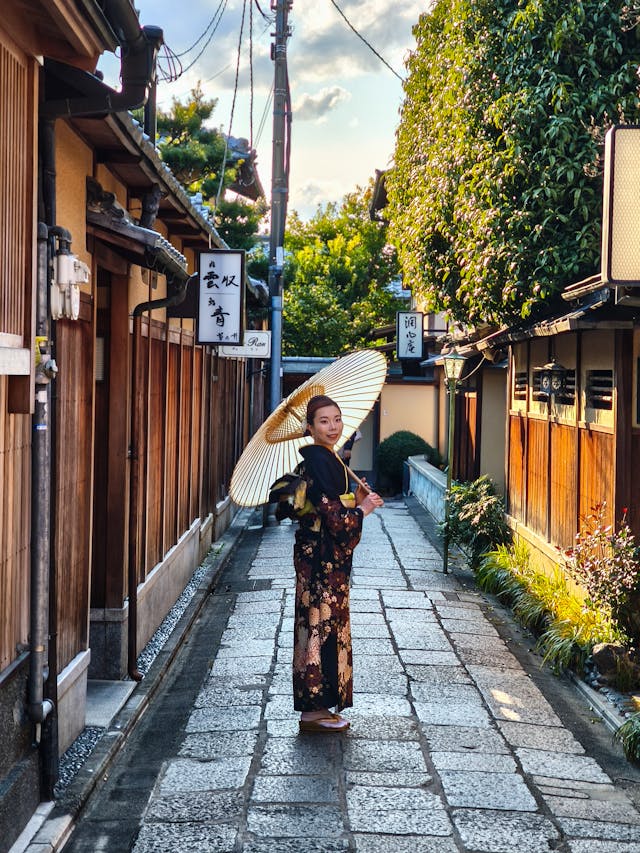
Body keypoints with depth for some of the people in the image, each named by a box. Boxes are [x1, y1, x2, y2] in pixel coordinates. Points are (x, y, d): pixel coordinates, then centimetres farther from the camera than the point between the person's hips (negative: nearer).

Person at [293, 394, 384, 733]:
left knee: (321, 625, 13)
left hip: (326, 556, 10)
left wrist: (356, 500, 6)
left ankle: (316, 704, 21)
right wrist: (363, 509, -7)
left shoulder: (326, 458, 13)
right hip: (321, 556, -10)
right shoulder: (318, 460, -17)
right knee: (323, 624, -4)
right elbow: (330, 516, -21)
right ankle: (315, 711, 4)